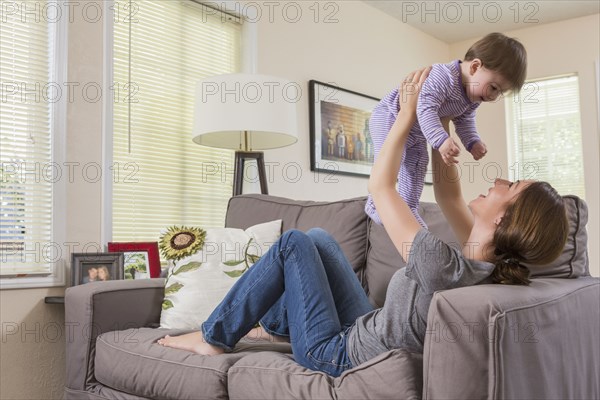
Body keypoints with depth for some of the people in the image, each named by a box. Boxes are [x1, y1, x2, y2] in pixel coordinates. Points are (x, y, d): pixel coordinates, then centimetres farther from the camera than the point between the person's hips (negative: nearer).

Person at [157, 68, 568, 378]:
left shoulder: (443, 266, -36)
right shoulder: (494, 264, -12)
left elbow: (380, 185, -24)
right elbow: (451, 197, 1)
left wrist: (408, 115, -15)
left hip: (335, 354, -8)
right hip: (365, 333, 8)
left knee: (294, 243, -3)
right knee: (318, 237, 13)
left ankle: (215, 336, 12)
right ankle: (276, 325, 33)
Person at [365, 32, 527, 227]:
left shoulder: (473, 98, -6)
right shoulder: (443, 76, -37)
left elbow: (464, 120, 6)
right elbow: (425, 109, -44)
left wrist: (473, 142, -11)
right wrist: (441, 140, -54)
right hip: (390, 117, -9)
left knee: (417, 169, 8)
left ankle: (409, 209, 19)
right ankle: (376, 203, -5)